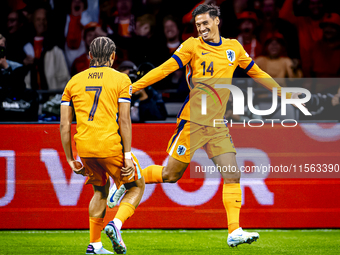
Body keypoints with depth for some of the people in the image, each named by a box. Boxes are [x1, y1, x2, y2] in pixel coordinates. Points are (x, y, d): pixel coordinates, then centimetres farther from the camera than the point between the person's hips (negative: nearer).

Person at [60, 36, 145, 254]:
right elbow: (124, 120, -6)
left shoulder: (74, 81, 13)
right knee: (136, 187, 16)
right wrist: (127, 155, -6)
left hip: (84, 147, 4)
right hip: (111, 145, -4)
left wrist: (71, 159, 14)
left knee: (101, 189, 27)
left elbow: (64, 124, 9)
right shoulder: (120, 79, 2)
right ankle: (116, 224, -9)